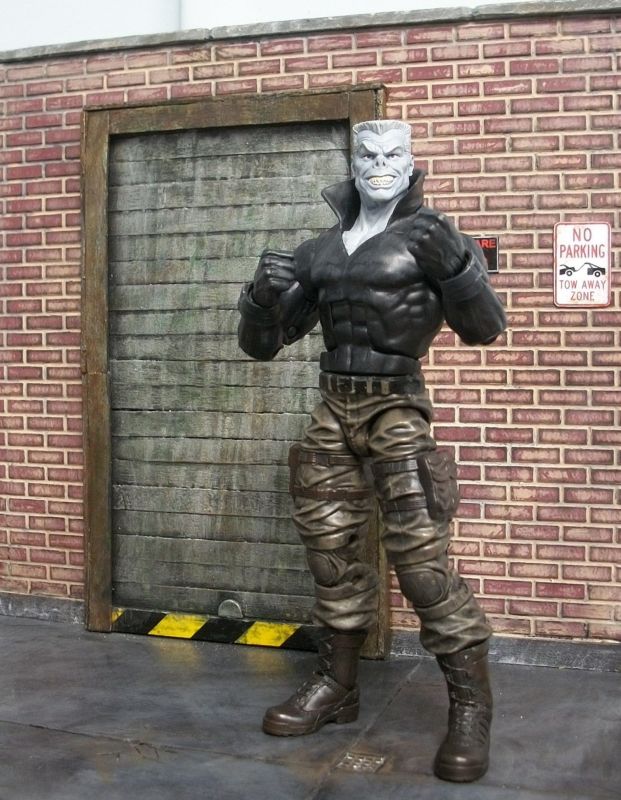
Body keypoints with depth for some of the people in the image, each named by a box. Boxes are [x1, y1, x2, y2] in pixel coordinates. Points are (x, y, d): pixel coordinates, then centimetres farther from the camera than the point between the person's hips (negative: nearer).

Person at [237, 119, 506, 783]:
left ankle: (470, 702, 3)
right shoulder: (318, 252, 11)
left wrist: (455, 263, -22)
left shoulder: (426, 236, 0)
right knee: (330, 549, 8)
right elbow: (261, 343, 13)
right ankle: (337, 686, 23)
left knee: (419, 554, -11)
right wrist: (264, 293, -8)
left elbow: (484, 328, -6)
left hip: (395, 409, -5)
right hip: (333, 410, 5)